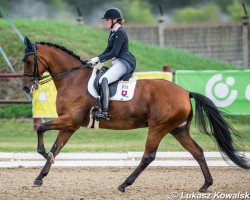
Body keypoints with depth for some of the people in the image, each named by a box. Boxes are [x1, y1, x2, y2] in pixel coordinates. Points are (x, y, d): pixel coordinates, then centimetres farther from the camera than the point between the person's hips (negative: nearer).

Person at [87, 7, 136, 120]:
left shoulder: (120, 33, -12)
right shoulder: (113, 32, 19)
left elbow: (114, 53, -18)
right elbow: (108, 50, 22)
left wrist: (98, 59, -16)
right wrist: (97, 60, 9)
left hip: (123, 63, -12)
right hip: (118, 63, 12)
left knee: (103, 80, -29)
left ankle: (105, 112, -41)